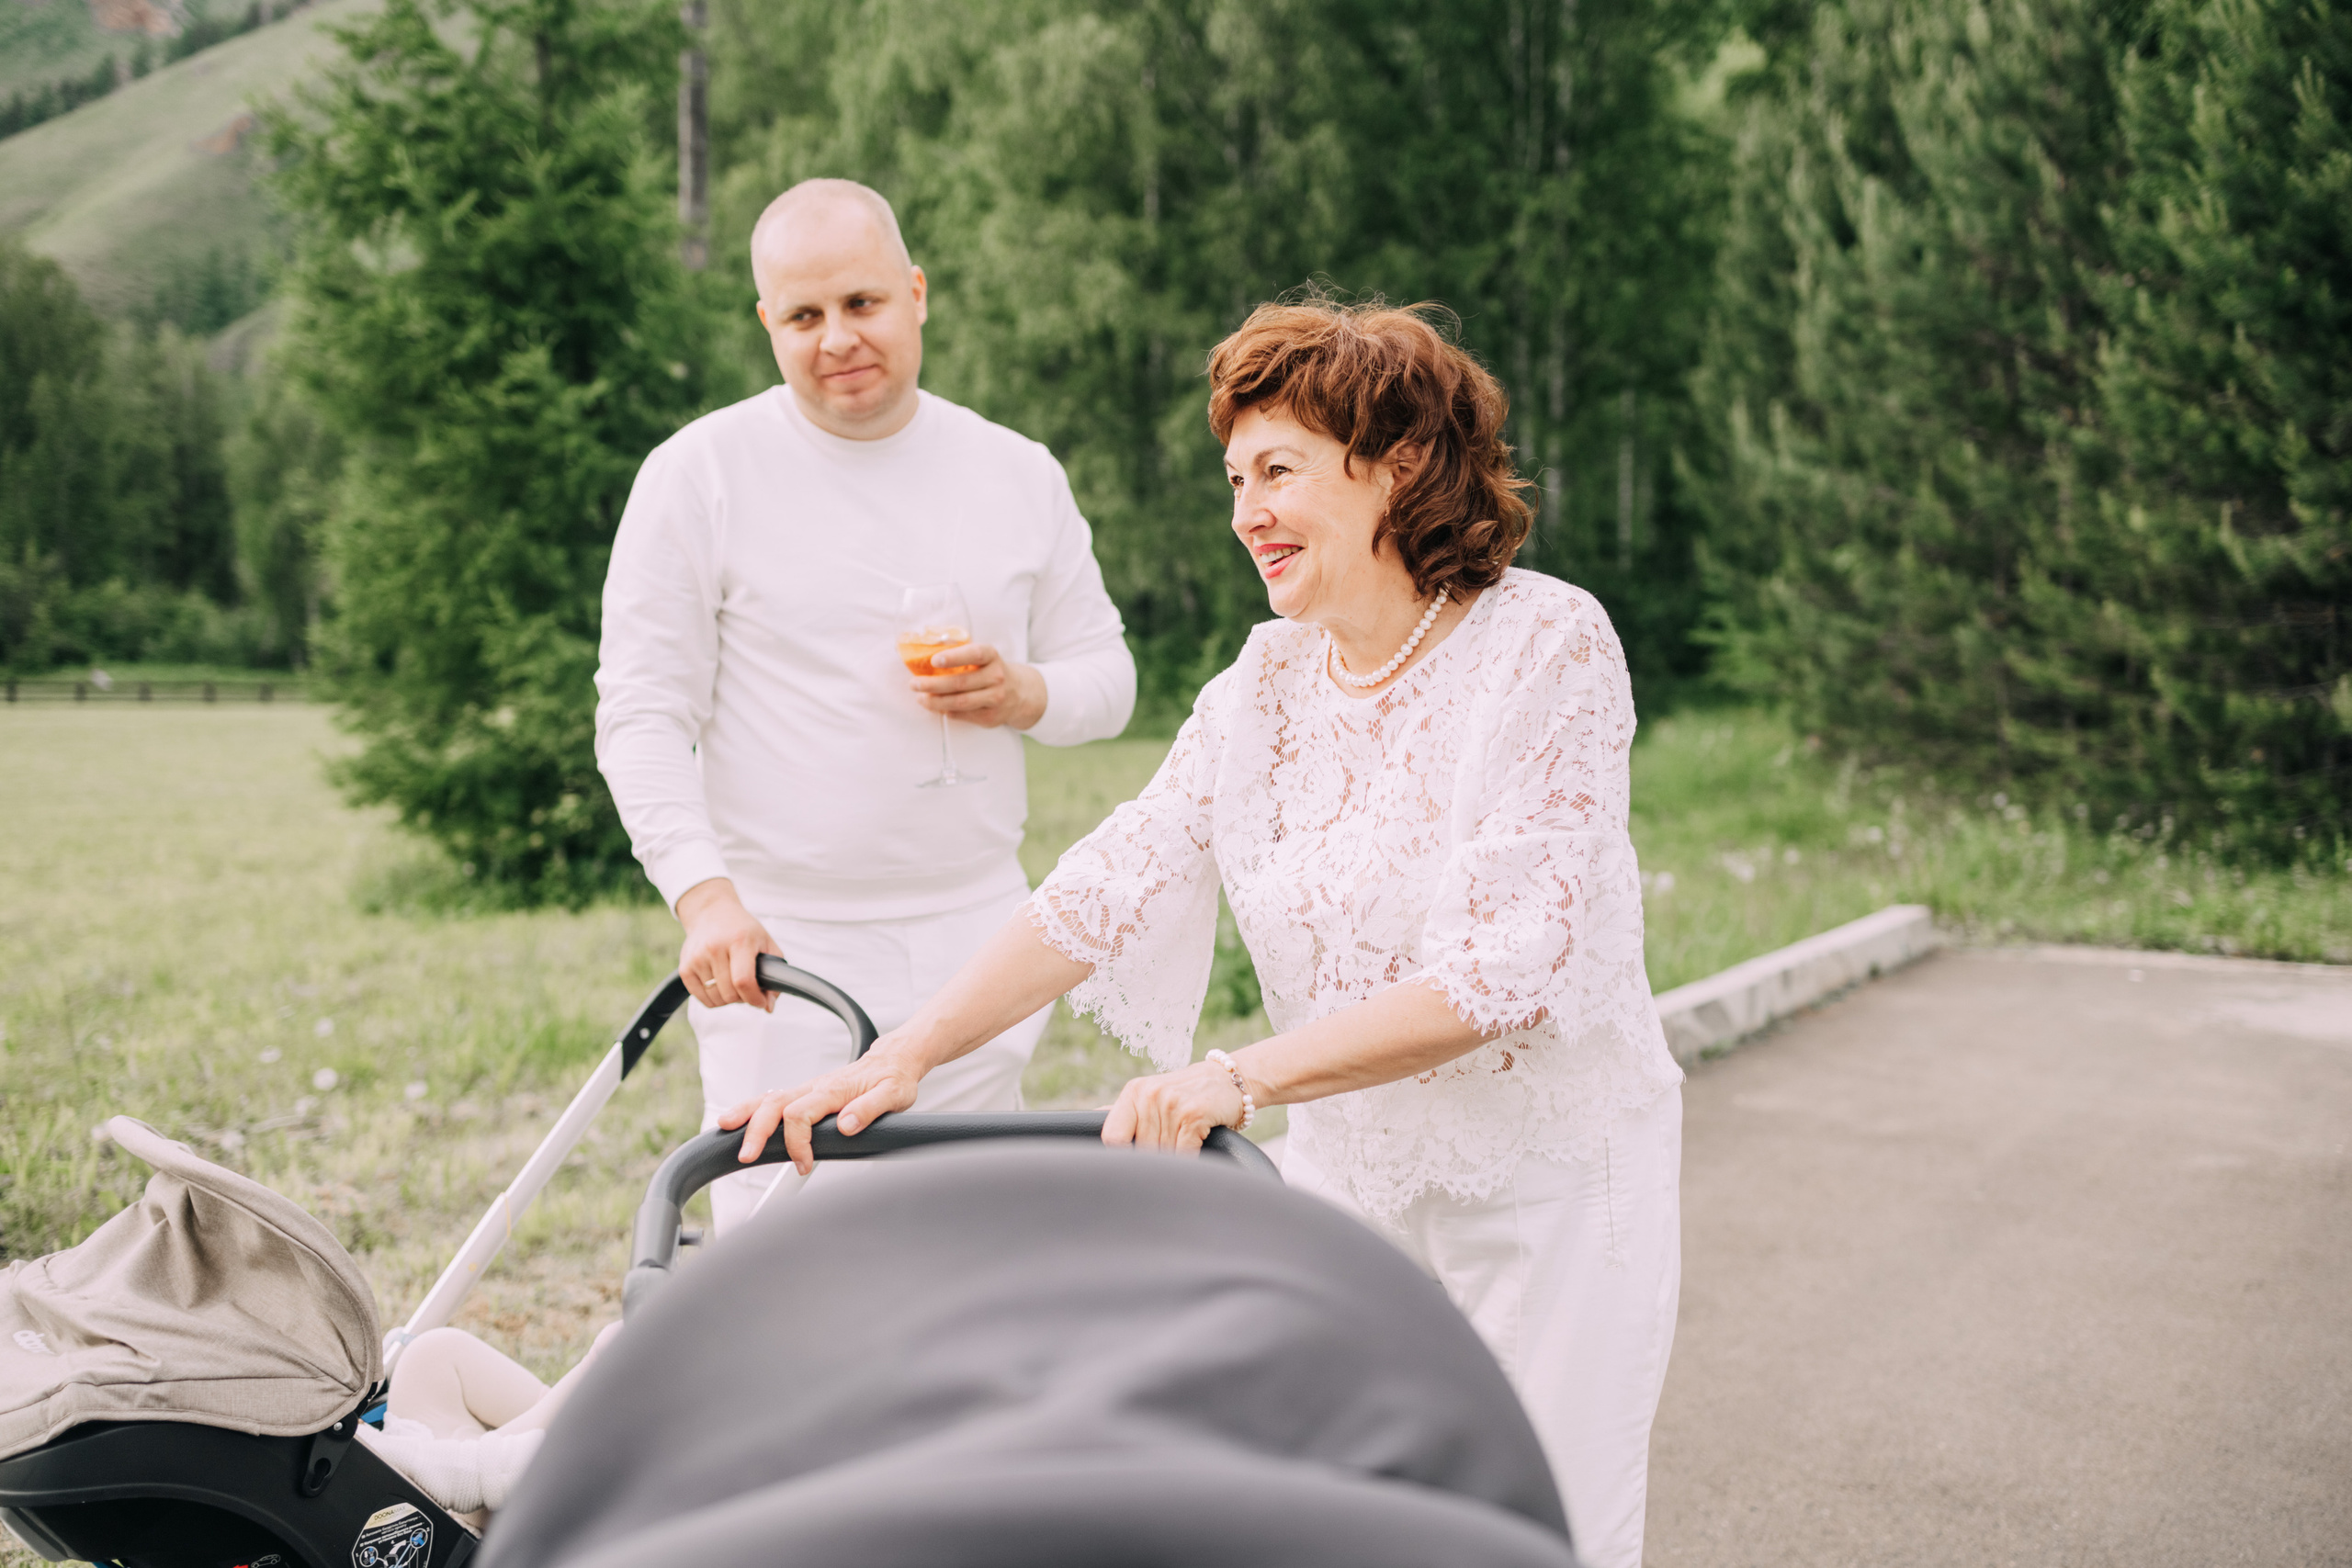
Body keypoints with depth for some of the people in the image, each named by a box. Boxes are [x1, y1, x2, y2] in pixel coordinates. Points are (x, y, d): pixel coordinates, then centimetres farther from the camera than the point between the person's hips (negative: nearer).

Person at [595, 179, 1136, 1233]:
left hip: (976, 940, 4)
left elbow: (1107, 673, 16)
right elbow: (640, 717, -5)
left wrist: (1027, 694, -8)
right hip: (782, 943, -3)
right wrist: (705, 896, -19)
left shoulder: (1019, 475, 9)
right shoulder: (699, 474, -2)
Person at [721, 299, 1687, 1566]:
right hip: (1348, 1176, 5)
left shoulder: (1546, 645, -14)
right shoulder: (1266, 685, 3)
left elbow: (1501, 971, -23)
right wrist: (900, 1058, -17)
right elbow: (1106, 889, -6)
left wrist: (1243, 1078, -29)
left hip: (1546, 1182, -4)